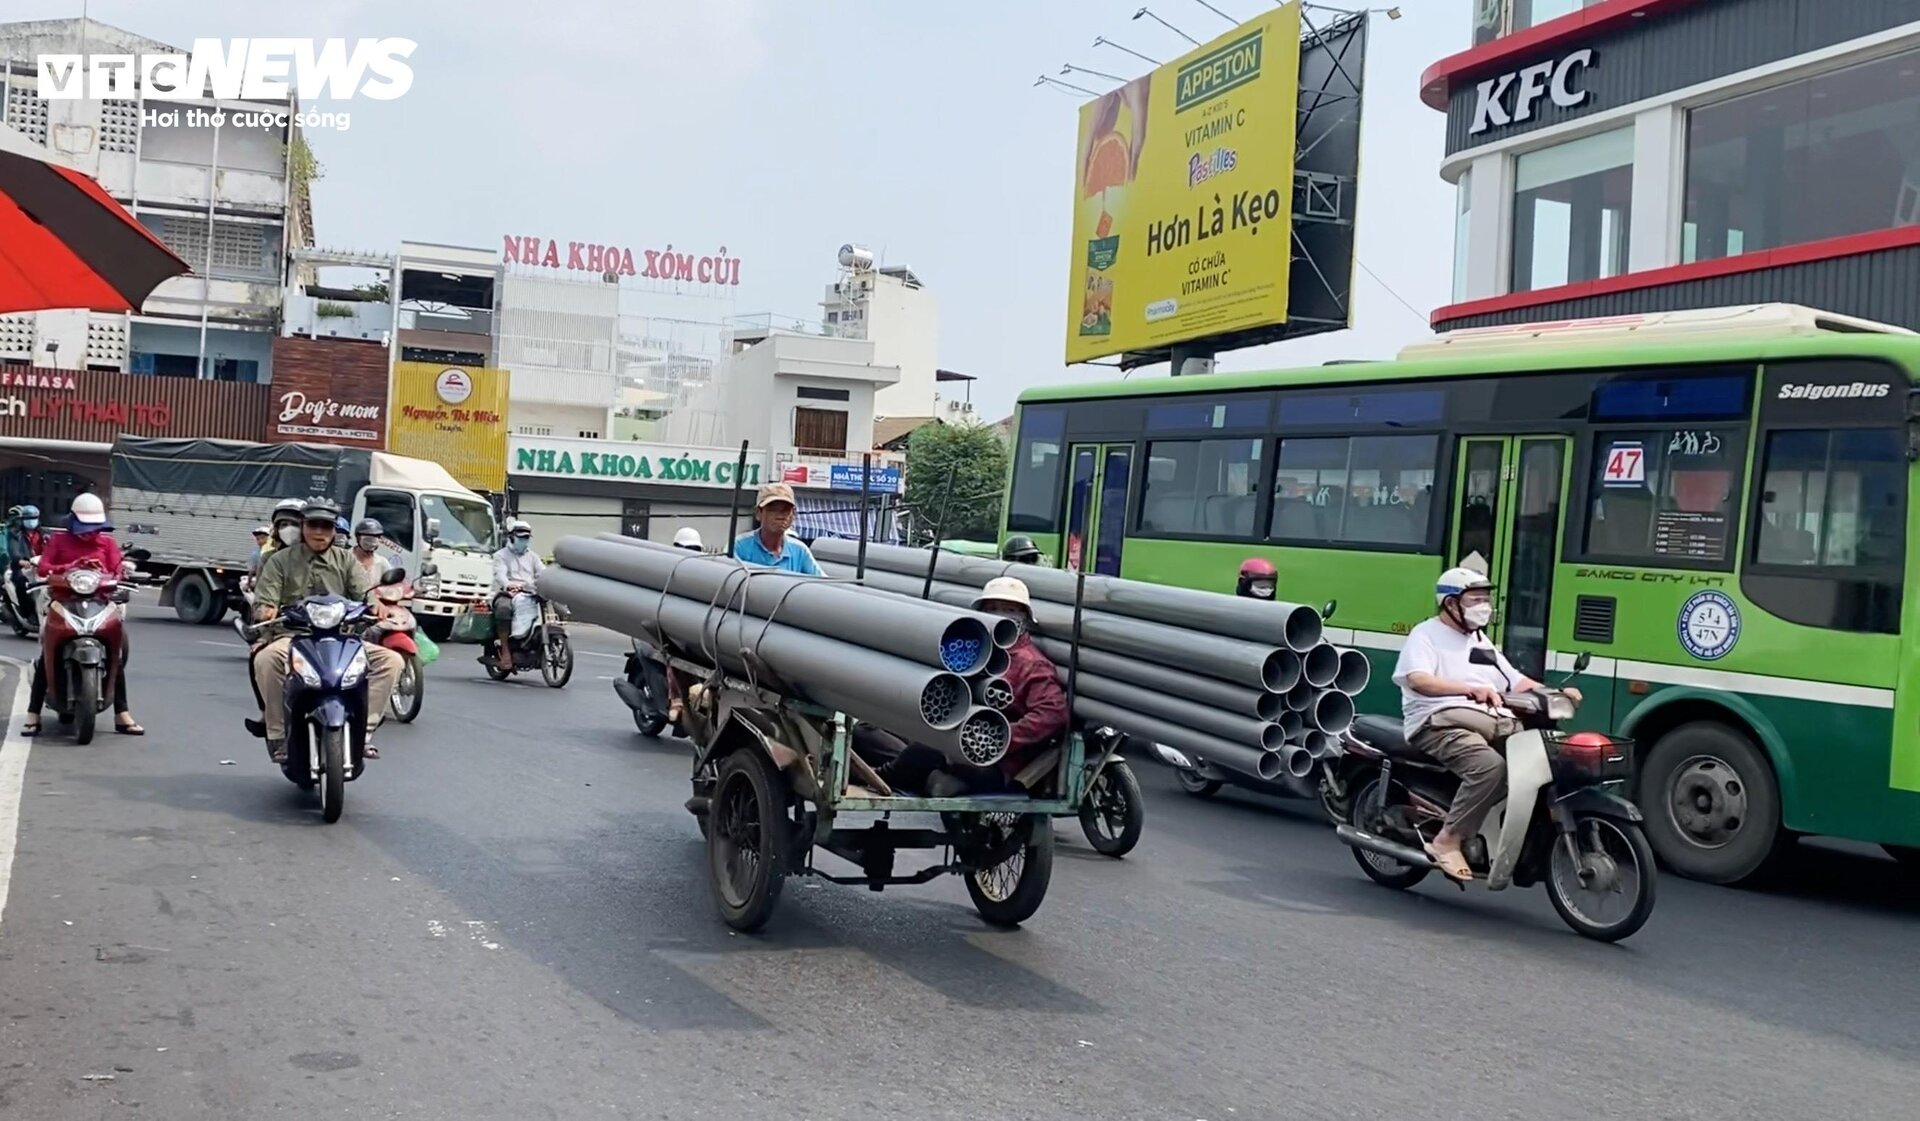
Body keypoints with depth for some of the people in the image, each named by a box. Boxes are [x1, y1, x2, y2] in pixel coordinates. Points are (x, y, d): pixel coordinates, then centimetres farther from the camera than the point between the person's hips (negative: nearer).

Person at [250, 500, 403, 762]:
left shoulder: (345, 561, 16)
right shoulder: (281, 561, 12)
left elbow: (365, 591, 3)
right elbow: (263, 601, 4)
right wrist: (265, 611, -21)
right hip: (293, 637, -2)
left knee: (390, 660, -20)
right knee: (266, 658, -37)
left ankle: (363, 730, -18)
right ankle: (278, 735, -24)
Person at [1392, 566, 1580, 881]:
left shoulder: (1482, 641, 29)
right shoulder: (1426, 635, 2)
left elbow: (1516, 680, 23)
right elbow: (1418, 680, -17)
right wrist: (1472, 689, -31)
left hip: (1497, 720, 8)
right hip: (1444, 720, -8)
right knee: (1491, 766, -34)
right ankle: (1448, 840, -26)